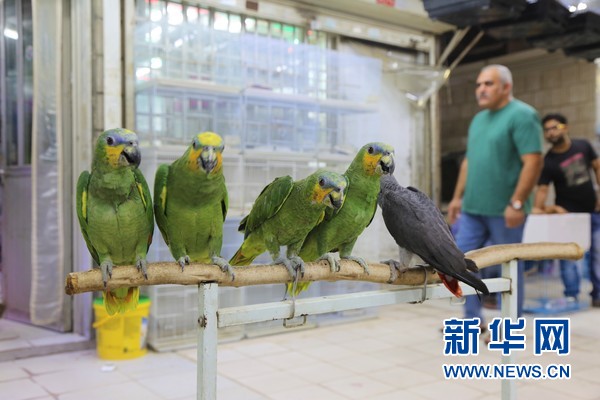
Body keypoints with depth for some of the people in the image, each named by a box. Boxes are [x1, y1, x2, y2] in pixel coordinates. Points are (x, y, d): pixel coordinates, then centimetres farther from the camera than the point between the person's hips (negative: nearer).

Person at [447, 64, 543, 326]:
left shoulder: (522, 115, -9)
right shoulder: (478, 119, 16)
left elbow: (533, 161, -17)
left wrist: (517, 203, -21)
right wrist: (458, 197, 16)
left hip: (503, 210, -8)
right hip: (472, 208, 8)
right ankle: (473, 320, 22)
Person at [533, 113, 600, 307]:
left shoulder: (583, 146, 0)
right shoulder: (548, 162, -12)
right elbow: (542, 188, -18)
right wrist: (539, 208, -35)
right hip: (567, 213, -4)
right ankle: (571, 295, 3)